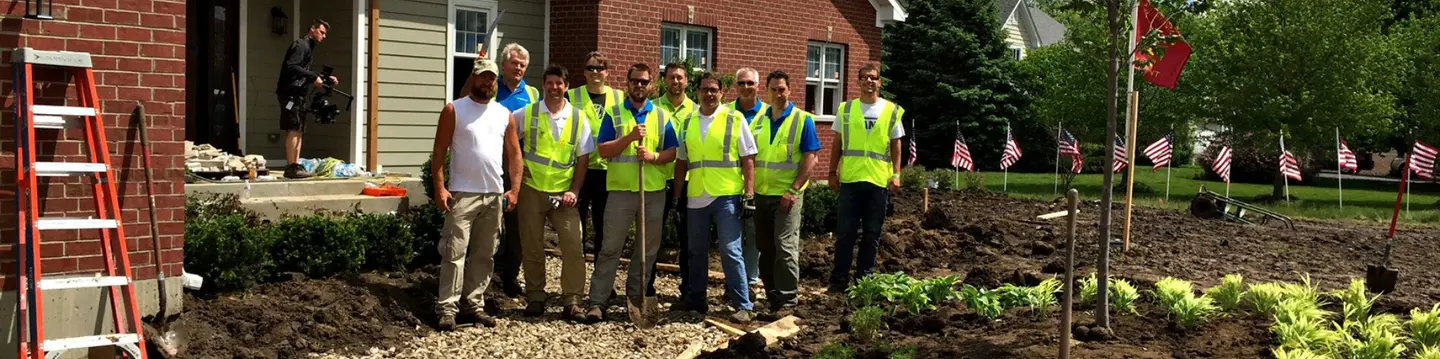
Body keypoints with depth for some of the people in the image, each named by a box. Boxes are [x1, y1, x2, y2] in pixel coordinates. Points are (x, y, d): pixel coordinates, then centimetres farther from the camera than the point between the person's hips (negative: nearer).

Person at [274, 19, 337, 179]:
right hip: (290, 92, -10)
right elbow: (291, 66, -21)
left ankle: (295, 165, 13)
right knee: (293, 129, -11)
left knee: (299, 130, 10)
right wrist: (313, 77, -20)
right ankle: (291, 167, -11)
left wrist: (326, 78, 14)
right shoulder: (301, 45, -9)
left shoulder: (309, 47, 20)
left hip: (297, 93, 10)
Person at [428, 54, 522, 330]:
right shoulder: (454, 110, 0)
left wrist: (514, 189, 2)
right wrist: (439, 188, -12)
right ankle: (447, 308, -5)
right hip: (462, 194, -4)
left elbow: (514, 154, 12)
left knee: (484, 255, 10)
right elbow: (439, 152, -3)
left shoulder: (504, 114, 11)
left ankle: (474, 304, 18)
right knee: (455, 253, -7)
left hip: (495, 195, 5)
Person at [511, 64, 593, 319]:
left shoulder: (578, 118, 4)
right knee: (532, 248, 6)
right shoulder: (527, 114, 2)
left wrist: (574, 191, -4)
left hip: (563, 193, 0)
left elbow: (583, 159, 5)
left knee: (573, 247, -6)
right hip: (532, 190, 0)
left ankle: (572, 300, 3)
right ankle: (535, 298, 18)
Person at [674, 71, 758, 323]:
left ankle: (743, 306, -3)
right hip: (696, 197, 5)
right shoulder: (688, 122, 10)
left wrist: (749, 192, -9)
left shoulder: (735, 120, -2)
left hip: (726, 197, -5)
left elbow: (748, 159, -2)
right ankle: (695, 298, 27)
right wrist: (677, 194, 12)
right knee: (696, 251, 14)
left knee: (730, 251, -7)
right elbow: (681, 161, 16)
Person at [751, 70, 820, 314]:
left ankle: (786, 301, -2)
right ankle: (771, 295, 22)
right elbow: (750, 156, 14)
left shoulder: (802, 120, -5)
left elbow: (810, 158, -10)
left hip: (787, 194, -5)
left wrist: (793, 190, -16)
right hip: (762, 193, 5)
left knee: (785, 247, -7)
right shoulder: (758, 120, 9)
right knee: (765, 248, 11)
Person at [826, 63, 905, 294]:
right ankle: (839, 280, 6)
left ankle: (864, 279, 17)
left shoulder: (892, 111, 6)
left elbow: (896, 145, 8)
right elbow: (837, 143, 10)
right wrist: (832, 173, 4)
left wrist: (896, 174, -1)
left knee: (872, 234, 7)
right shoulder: (846, 109, 7)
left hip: (879, 181, 0)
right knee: (845, 233, 0)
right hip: (850, 179, 0)